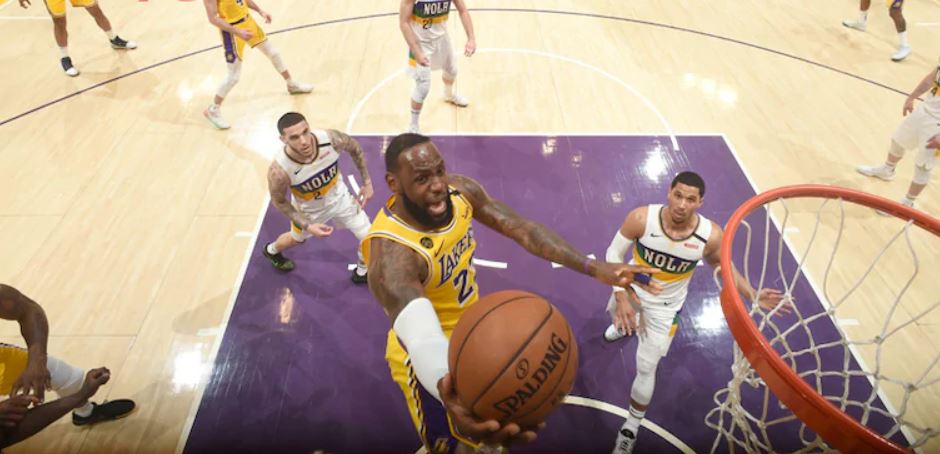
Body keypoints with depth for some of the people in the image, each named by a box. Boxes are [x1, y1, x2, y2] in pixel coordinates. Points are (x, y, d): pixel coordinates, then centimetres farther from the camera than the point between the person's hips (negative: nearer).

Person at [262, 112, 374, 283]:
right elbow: (279, 202, -17)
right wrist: (307, 226, -21)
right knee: (296, 239, 28)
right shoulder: (279, 170, -39)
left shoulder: (331, 139, -36)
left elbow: (355, 148, -11)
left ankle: (362, 272, 36)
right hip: (309, 209, -2)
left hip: (339, 196, 2)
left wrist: (367, 182, -6)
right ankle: (271, 250, 65)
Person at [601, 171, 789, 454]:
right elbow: (614, 253, -20)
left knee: (646, 368, 4)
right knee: (620, 317, 36)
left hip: (665, 307, -1)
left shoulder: (710, 236, -29)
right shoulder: (641, 218, -33)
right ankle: (624, 325, 77)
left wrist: (752, 294, -18)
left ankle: (631, 428, 28)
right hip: (630, 289, 2)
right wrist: (621, 298, -27)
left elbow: (722, 266, -6)